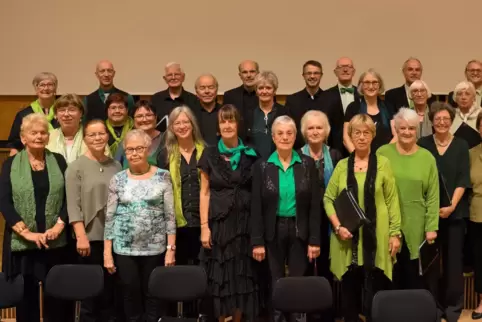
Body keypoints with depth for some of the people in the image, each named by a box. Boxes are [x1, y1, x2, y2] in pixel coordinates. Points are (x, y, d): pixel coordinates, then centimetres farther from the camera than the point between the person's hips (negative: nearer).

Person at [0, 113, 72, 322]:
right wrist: (27, 232, -14)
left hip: (55, 242, 1)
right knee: (26, 296, 6)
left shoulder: (58, 161, 8)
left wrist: (59, 225, -11)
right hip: (21, 242, -1)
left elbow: (69, 197, 3)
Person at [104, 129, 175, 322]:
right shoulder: (117, 180, 2)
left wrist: (171, 248, -7)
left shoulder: (163, 177, -2)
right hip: (124, 250, 1)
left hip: (155, 249, -1)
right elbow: (109, 218, 3)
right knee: (131, 297, 9)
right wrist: (107, 252, -1)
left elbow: (170, 215, -2)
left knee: (153, 297, 7)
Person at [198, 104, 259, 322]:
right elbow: (205, 192, 1)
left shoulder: (250, 155, 3)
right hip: (218, 221, -1)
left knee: (242, 275, 6)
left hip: (243, 221, 1)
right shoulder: (210, 154, 2)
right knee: (219, 276, 3)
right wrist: (204, 226, -6)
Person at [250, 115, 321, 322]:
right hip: (273, 231, 0)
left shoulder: (308, 164, -1)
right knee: (276, 282, 8)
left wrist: (314, 240, -6)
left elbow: (314, 205, -1)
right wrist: (257, 241, -7)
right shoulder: (262, 166, -1)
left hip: (299, 231, 0)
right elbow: (256, 207, -2)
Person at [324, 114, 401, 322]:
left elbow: (392, 201, 2)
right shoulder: (342, 165, 7)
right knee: (349, 291, 7)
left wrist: (395, 233, -3)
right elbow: (328, 199, 6)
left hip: (376, 238, -1)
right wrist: (338, 226, -8)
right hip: (348, 239, 2)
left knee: (375, 292, -1)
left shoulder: (382, 163, 3)